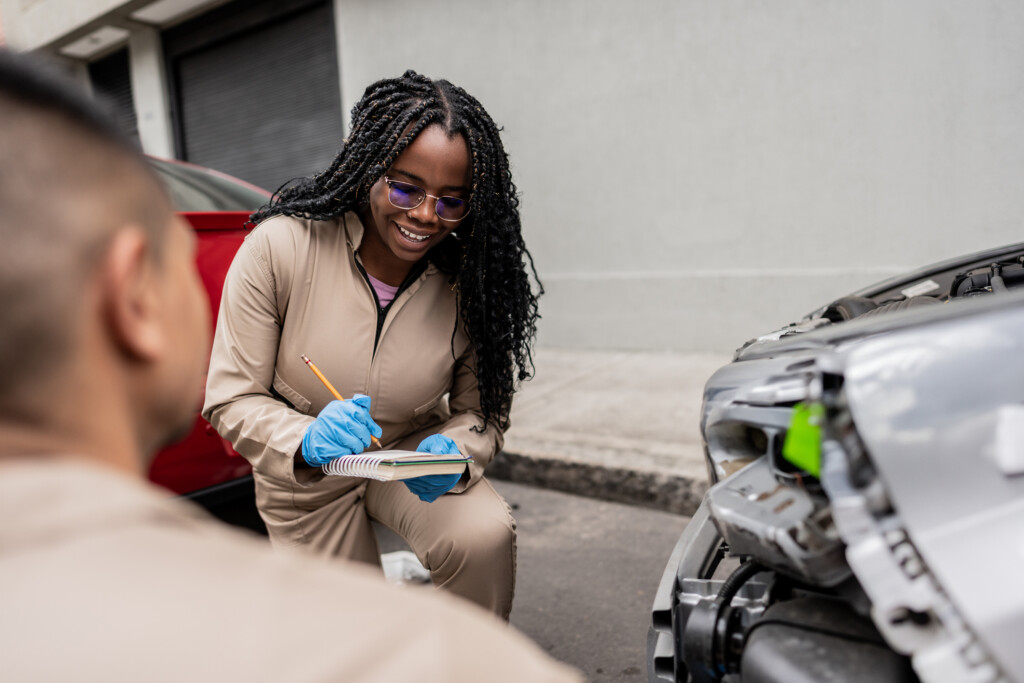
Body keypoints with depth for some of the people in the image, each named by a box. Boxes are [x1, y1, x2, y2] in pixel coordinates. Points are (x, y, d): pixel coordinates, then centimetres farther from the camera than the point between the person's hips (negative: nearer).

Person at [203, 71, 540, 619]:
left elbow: (482, 412, -10)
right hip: (305, 479, 0)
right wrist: (306, 441, -41)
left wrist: (453, 453, -33)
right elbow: (231, 399, -21)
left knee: (485, 535, -29)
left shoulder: (470, 280, -20)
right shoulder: (279, 247, -26)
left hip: (414, 450, 1)